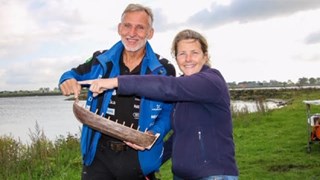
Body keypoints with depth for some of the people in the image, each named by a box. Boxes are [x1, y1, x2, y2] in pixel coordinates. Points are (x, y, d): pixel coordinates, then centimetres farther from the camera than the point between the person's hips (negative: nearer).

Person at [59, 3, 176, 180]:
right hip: (99, 153, 1)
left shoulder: (163, 70, -2)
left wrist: (154, 134, -16)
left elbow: (168, 112, 3)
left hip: (138, 157, -1)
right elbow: (75, 75, 18)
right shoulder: (101, 61, 3)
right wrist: (68, 80, -7)